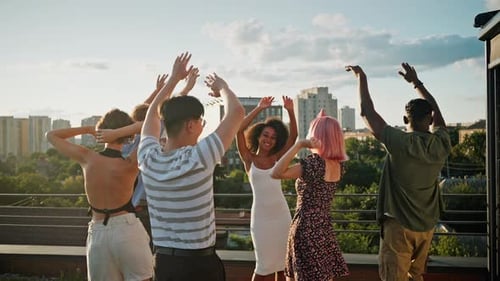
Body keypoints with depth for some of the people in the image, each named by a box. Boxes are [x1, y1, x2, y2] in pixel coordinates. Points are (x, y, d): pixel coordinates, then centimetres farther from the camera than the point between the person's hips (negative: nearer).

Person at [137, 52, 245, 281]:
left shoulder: (148, 159, -7)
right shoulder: (198, 159, -22)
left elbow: (153, 113, 12)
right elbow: (237, 112, -16)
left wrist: (174, 78, 19)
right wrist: (222, 86, 2)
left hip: (163, 262, 5)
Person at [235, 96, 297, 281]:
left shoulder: (276, 158, 5)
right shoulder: (249, 159, 0)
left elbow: (293, 135, -3)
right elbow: (239, 130, -12)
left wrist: (290, 111, -16)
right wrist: (259, 109, -14)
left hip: (281, 214, 3)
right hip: (261, 216, -3)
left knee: (282, 263, 11)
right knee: (265, 264, 4)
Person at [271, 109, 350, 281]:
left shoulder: (315, 162, -19)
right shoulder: (337, 164, 3)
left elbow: (276, 173, -29)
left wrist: (299, 144, -27)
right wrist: (323, 122, 23)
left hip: (306, 230, -7)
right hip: (324, 230, 7)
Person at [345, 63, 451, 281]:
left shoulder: (399, 143, -19)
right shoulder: (441, 144, -4)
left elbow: (367, 113, -13)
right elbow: (436, 112, 14)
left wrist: (362, 77, -2)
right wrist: (416, 82, 22)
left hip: (399, 224, -6)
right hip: (427, 224, 6)